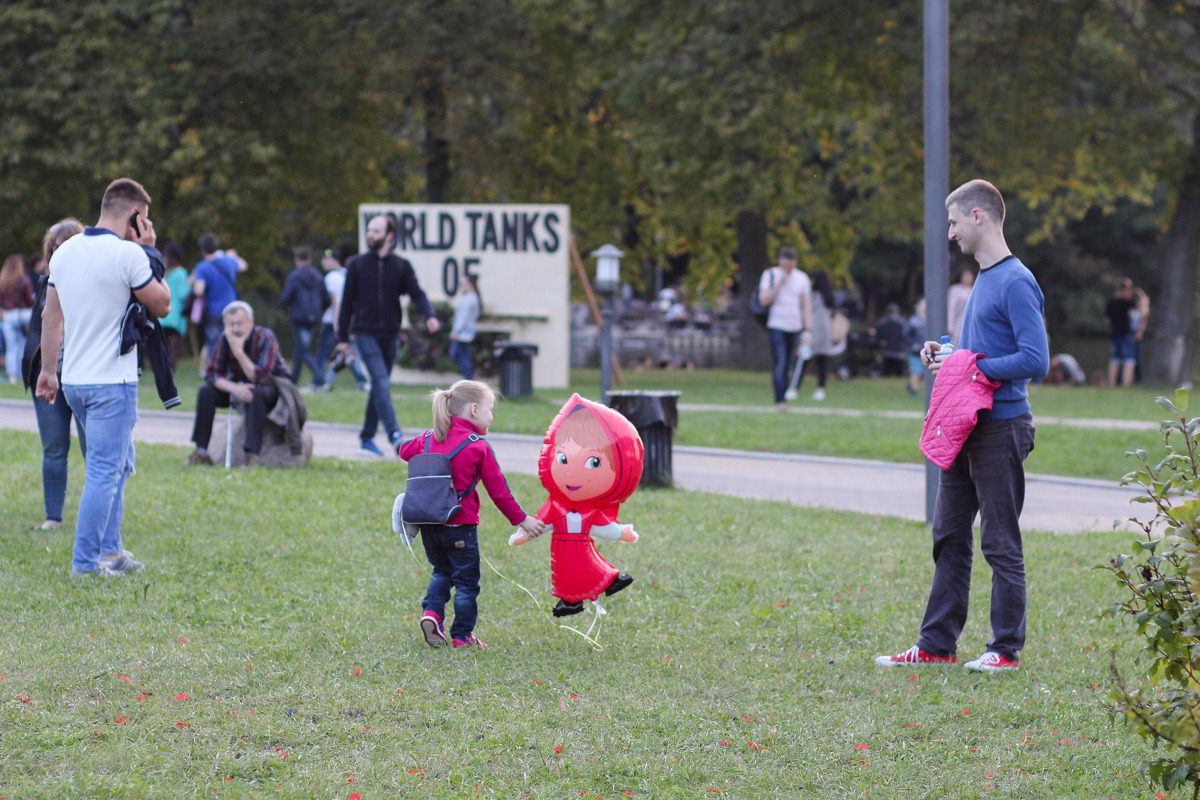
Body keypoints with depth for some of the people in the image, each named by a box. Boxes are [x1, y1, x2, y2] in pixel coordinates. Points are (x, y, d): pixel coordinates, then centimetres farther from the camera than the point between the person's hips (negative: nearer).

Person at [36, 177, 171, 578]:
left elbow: (51, 315, 13)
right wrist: (150, 253, 2)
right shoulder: (127, 255, -14)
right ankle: (85, 563, -4)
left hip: (74, 380, 8)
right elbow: (161, 304, -4)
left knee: (119, 461, 20)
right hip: (112, 380, -8)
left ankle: (109, 550, 21)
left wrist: (48, 370, 20)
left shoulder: (65, 252, 8)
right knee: (104, 471, -4)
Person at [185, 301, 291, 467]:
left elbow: (259, 378, -32)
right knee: (206, 391, -16)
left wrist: (239, 351, -38)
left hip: (272, 387, -5)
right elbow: (213, 374, -14)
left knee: (256, 394, -38)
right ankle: (201, 452, -14)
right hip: (241, 384, 5)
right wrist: (234, 388, -33)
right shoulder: (224, 339, -12)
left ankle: (253, 455, -39)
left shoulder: (265, 338, -24)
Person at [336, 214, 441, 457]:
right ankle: (394, 435, -28)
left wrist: (430, 316, -24)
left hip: (390, 335, 3)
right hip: (365, 333, -3)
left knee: (380, 387, 8)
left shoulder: (401, 266, 6)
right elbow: (347, 301, 7)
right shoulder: (357, 264, 4)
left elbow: (416, 293, -4)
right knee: (381, 382, -18)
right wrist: (343, 337, 4)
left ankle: (367, 439, 17)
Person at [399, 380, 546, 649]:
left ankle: (432, 612, 0)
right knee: (466, 580, 7)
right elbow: (498, 490, -7)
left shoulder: (430, 439, 5)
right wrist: (521, 519, 2)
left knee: (441, 571, 23)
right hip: (459, 526, -5)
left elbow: (405, 450, 24)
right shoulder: (478, 448, -9)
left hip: (428, 523, 5)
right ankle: (462, 635, 7)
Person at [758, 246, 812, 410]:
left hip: (795, 328, 3)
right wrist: (779, 284, -14)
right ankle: (779, 401, -21)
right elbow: (763, 300, -7)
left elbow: (806, 305, 8)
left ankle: (784, 397, 8)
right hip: (776, 327, -3)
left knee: (788, 366, 4)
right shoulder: (770, 275, 1)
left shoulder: (802, 278, 8)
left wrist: (807, 330, 1)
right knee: (779, 364, -15)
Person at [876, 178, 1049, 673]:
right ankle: (937, 643, 16)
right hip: (966, 428, 10)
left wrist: (971, 368, -16)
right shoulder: (983, 280, 15)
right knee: (949, 538, 11)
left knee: (1000, 542, -2)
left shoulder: (1016, 283, -15)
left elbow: (1035, 360, -21)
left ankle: (1006, 648, 5)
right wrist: (949, 356, 7)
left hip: (1001, 428, -10)